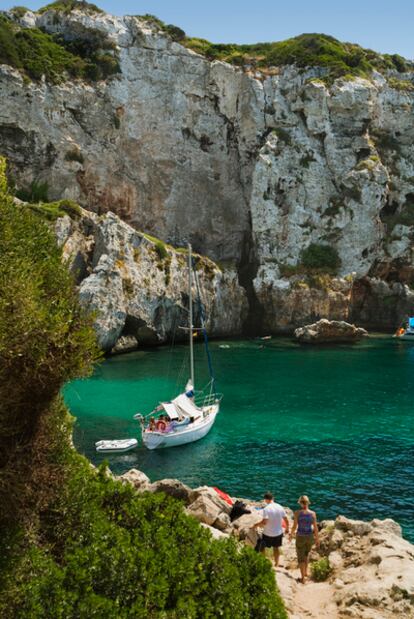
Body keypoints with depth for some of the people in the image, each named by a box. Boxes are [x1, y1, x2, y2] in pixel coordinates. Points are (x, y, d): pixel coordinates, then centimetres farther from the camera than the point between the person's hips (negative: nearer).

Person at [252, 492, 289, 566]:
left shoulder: (266, 509, -19)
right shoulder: (280, 507, -3)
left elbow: (264, 522, -25)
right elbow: (286, 520, 3)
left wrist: (256, 525, -9)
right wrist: (287, 528, 19)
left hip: (268, 534, -5)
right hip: (279, 533, 5)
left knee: (261, 547, 15)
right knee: (276, 548, 22)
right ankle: (276, 564, 31)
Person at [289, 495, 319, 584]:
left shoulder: (297, 513, -15)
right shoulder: (312, 513, -10)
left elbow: (295, 526, -10)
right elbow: (315, 527, -4)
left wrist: (291, 534, 10)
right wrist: (317, 539, 9)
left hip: (300, 537, -2)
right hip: (310, 536, 3)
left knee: (301, 557, 12)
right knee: (306, 554, 29)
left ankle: (303, 578, 14)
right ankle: (306, 572, 37)